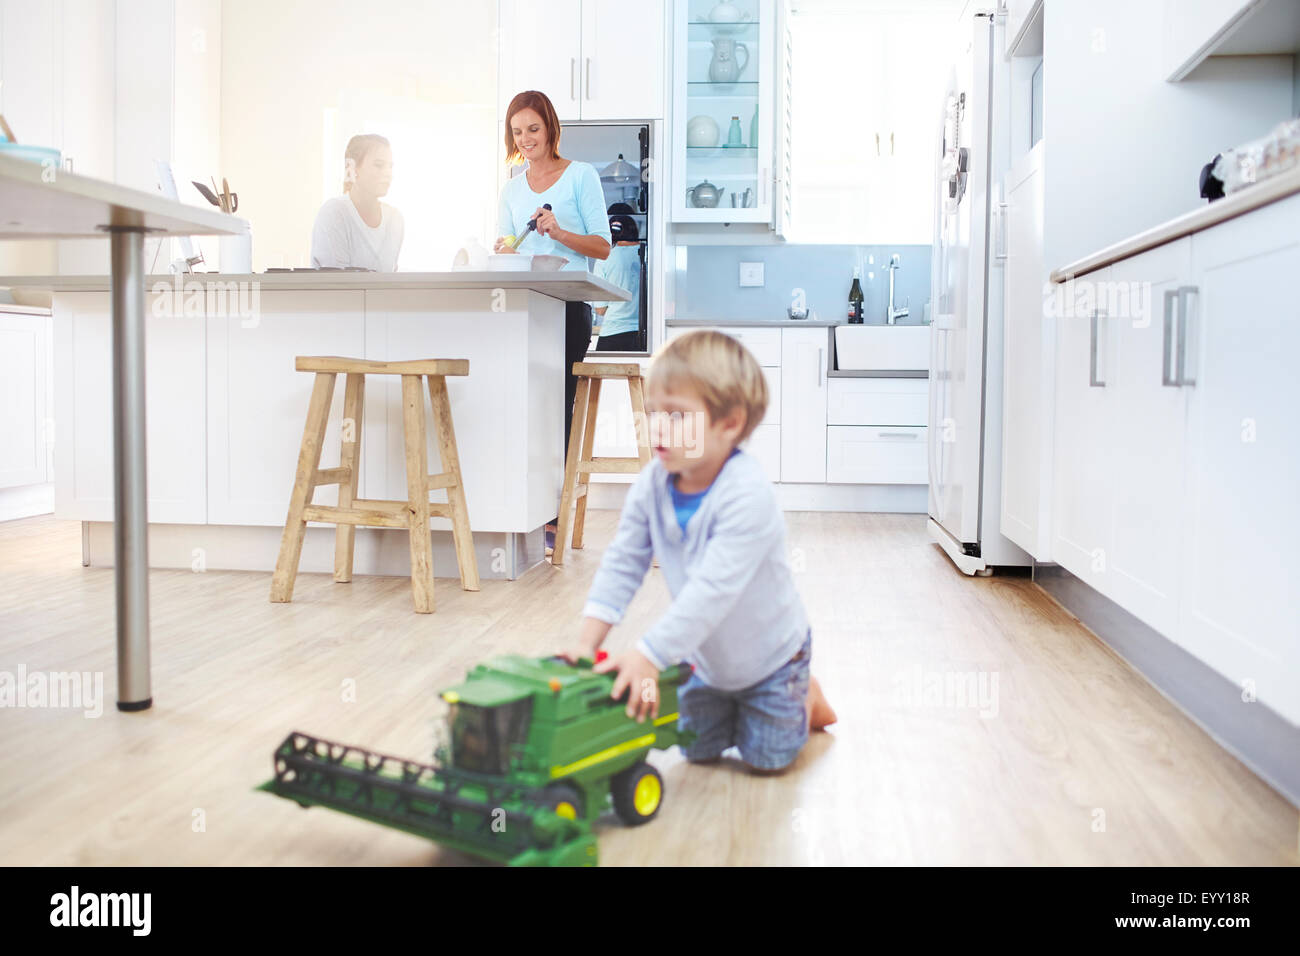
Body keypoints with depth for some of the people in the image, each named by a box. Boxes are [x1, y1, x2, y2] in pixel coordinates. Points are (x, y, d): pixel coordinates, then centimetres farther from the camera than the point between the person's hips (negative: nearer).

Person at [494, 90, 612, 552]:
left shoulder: (581, 175, 6)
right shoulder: (512, 189, 20)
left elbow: (602, 246, 1)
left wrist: (558, 232, -14)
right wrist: (503, 251, -2)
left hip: (568, 306, -4)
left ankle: (552, 516, -5)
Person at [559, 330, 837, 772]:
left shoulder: (747, 493, -37)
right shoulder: (652, 484, -18)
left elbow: (714, 588, -42)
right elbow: (622, 562, -14)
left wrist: (648, 655, -45)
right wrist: (587, 639, -24)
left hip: (768, 651, -5)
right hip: (706, 655, 5)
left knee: (768, 757, 5)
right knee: (699, 749, 15)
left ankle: (806, 697, 31)